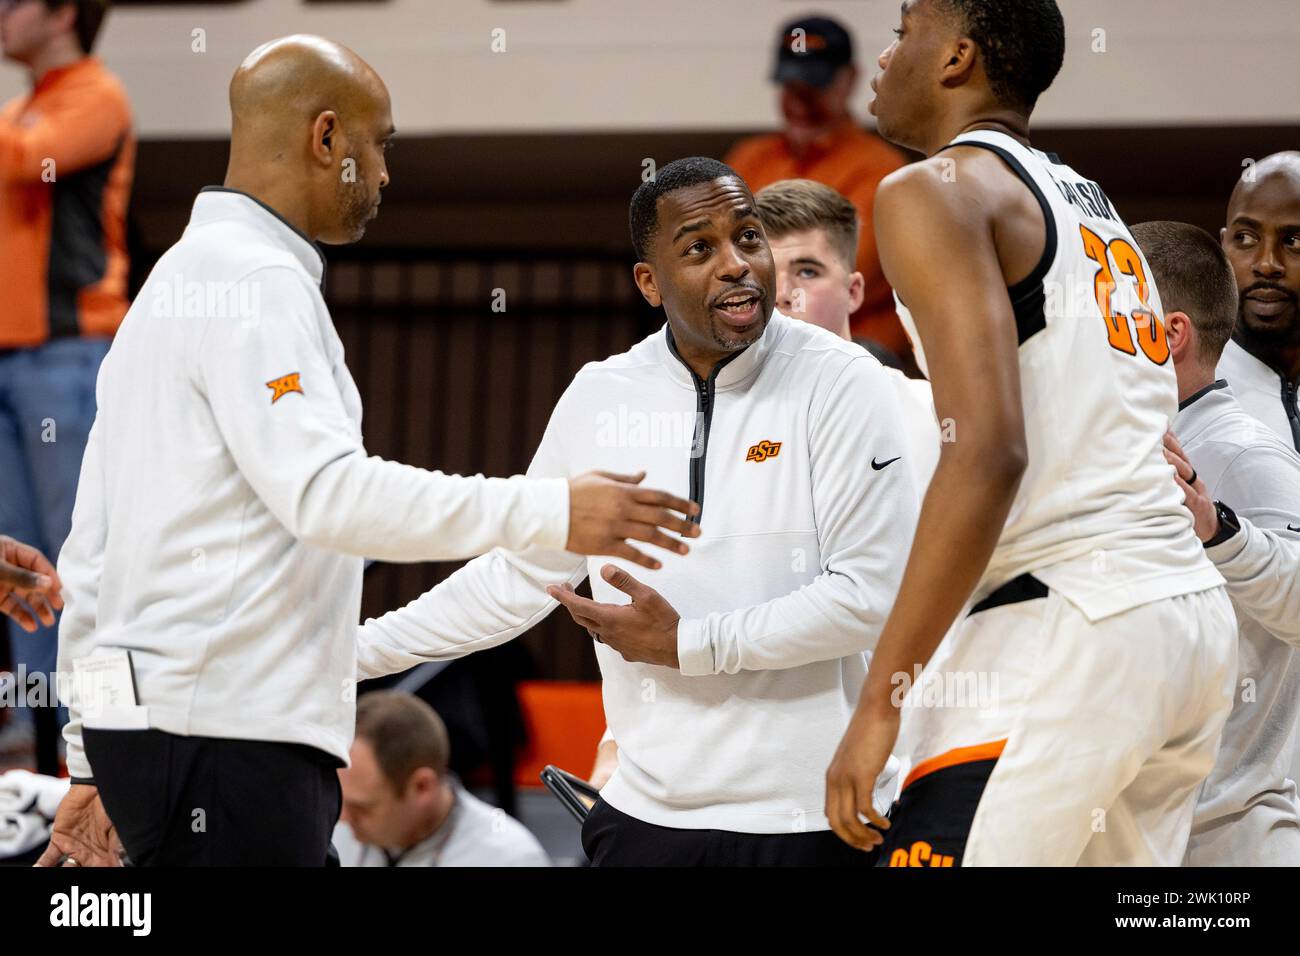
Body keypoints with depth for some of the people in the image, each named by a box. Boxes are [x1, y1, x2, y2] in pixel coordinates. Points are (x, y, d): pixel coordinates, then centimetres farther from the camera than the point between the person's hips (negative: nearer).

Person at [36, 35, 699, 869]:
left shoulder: (177, 279, 20)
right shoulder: (258, 285, -10)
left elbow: (95, 540, 21)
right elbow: (327, 492, -24)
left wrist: (92, 764, 23)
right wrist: (549, 512, -25)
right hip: (225, 735, -10)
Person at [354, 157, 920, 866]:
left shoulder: (839, 384, -8)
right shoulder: (600, 398, 6)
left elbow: (870, 595, -13)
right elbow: (516, 578, 16)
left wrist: (687, 644, -12)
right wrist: (352, 651, 14)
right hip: (647, 809, 4)